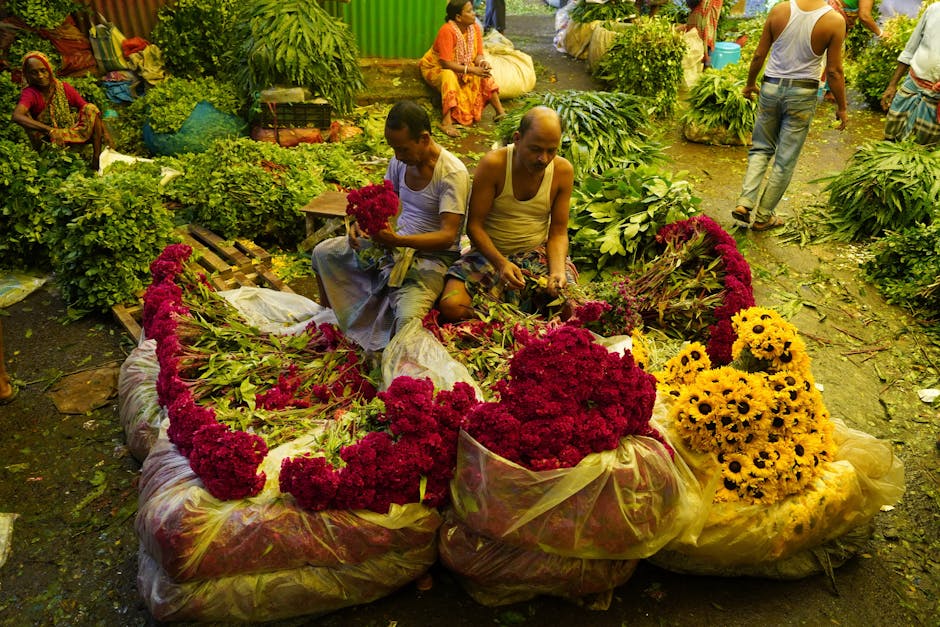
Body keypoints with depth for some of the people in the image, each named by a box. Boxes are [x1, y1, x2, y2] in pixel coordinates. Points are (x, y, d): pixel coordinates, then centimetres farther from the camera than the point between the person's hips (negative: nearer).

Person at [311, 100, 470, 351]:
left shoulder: (453, 173, -21)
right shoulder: (399, 161, -1)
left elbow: (448, 235, -26)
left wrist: (399, 241, -39)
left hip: (432, 256, -7)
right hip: (395, 242, 7)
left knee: (407, 318, -35)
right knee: (322, 252, 1)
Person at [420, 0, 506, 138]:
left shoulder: (475, 28, -8)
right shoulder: (447, 31, -28)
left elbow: (478, 55, -4)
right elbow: (446, 64, -32)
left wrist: (482, 63, -29)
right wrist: (471, 69, -36)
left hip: (462, 68, 7)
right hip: (436, 68, -7)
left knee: (484, 73, -13)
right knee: (449, 76, -38)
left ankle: (500, 111, -10)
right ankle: (446, 122, -44)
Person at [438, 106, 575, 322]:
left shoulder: (563, 170, -7)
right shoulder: (493, 164, -16)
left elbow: (558, 232, -2)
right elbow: (474, 225, -14)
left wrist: (557, 269, -22)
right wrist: (501, 263, -29)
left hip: (538, 252, 2)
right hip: (490, 251, -2)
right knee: (450, 307, -25)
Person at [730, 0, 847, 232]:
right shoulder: (834, 20, -12)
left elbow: (759, 55, 0)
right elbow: (834, 71, -9)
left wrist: (750, 83, 17)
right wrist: (841, 107, 3)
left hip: (771, 87, 2)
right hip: (803, 93, -2)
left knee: (761, 149, 18)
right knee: (785, 160, 8)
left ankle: (744, 203, 2)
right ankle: (763, 217, 16)